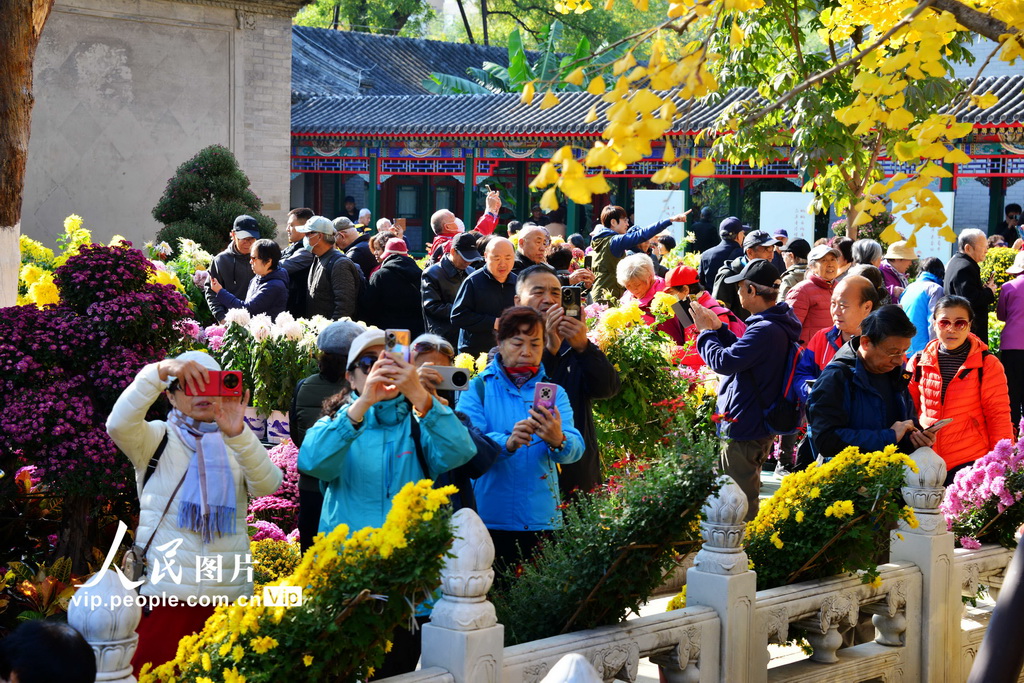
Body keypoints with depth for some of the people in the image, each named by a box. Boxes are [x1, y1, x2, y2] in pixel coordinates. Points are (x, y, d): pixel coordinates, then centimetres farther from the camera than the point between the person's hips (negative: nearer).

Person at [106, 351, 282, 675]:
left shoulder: (237, 446, 11)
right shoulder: (157, 439, 5)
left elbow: (268, 484, -8)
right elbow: (118, 424, -16)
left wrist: (238, 434, -24)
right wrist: (159, 370, -25)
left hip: (229, 596, 2)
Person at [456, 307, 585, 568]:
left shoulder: (554, 392, 11)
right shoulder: (478, 389, 5)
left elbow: (576, 449, -4)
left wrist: (558, 440, -28)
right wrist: (507, 443, -31)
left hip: (541, 518, 2)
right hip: (488, 520, -2)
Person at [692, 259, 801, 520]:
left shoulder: (766, 331, -28)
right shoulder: (777, 324, 6)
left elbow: (723, 361, -29)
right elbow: (742, 352, 19)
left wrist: (705, 331, -13)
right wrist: (718, 328, 7)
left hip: (742, 430, -11)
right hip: (758, 427, 11)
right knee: (747, 499, 24)